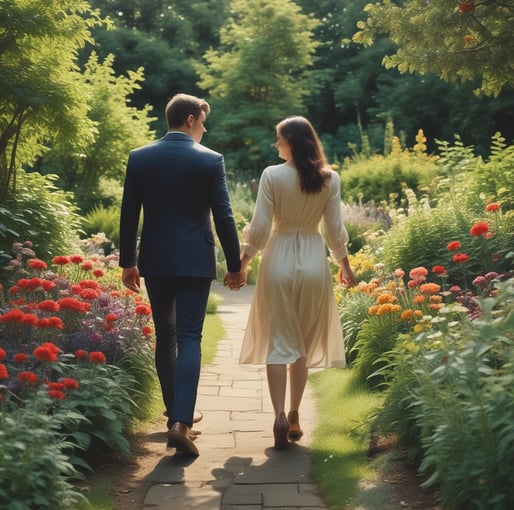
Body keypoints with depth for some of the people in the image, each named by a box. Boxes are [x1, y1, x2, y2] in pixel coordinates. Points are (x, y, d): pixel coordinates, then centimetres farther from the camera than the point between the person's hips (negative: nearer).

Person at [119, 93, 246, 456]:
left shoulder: (139, 158, 2)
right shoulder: (210, 160, -5)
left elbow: (128, 215, 4)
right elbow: (224, 218, -5)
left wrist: (128, 262, 13)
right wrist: (235, 266, 3)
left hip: (155, 261, 3)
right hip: (195, 261, -3)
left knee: (165, 337, 15)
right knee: (189, 338, -3)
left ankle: (177, 412, 26)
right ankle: (180, 422, -14)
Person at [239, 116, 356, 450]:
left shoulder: (272, 175, -9)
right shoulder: (330, 179, -2)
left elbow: (259, 227, -8)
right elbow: (335, 229, 2)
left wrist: (243, 263, 5)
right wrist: (345, 264, 16)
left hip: (279, 259, -2)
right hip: (314, 260, 2)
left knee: (278, 341, 4)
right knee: (304, 342, 13)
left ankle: (280, 415, -9)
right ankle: (294, 416, 19)